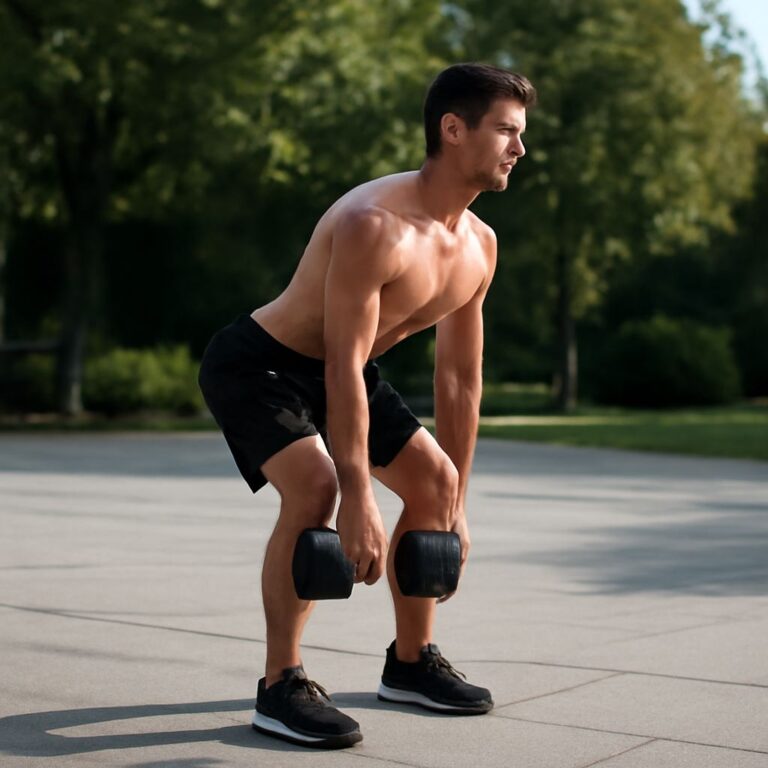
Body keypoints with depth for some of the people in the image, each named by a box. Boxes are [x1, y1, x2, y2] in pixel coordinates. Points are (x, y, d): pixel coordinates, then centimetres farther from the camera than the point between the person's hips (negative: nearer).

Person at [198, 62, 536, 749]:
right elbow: (343, 369, -34)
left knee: (434, 481, 8)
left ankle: (411, 663, 23)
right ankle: (281, 687, -16)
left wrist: (456, 506, 2)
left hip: (340, 366, 9)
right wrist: (358, 501, -36)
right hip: (256, 364, -9)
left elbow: (461, 378, 1)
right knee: (316, 484, -30)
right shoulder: (376, 224, -32)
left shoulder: (479, 246, -5)